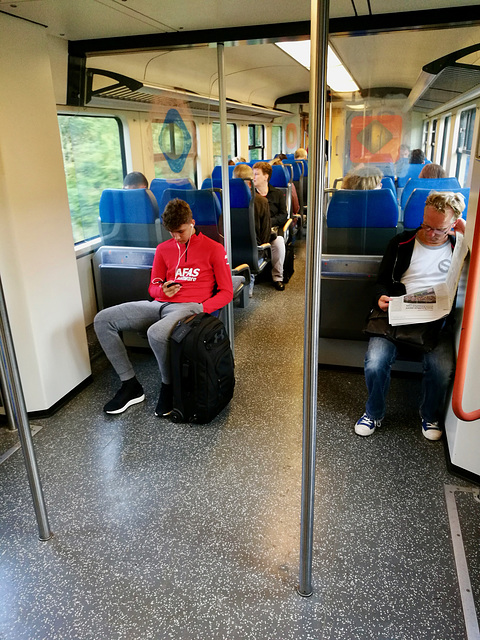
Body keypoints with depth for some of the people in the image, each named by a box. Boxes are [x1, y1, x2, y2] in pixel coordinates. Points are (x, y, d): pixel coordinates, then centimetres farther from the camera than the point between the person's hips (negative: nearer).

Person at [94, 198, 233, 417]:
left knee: (156, 333, -39)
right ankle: (130, 385, -5)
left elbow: (226, 292, 3)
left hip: (190, 307, -6)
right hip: (160, 304, 6)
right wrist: (162, 290, -2)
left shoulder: (213, 249, 5)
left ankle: (168, 388, -10)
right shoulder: (163, 249, 19)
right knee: (102, 320, -10)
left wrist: (201, 309, -14)